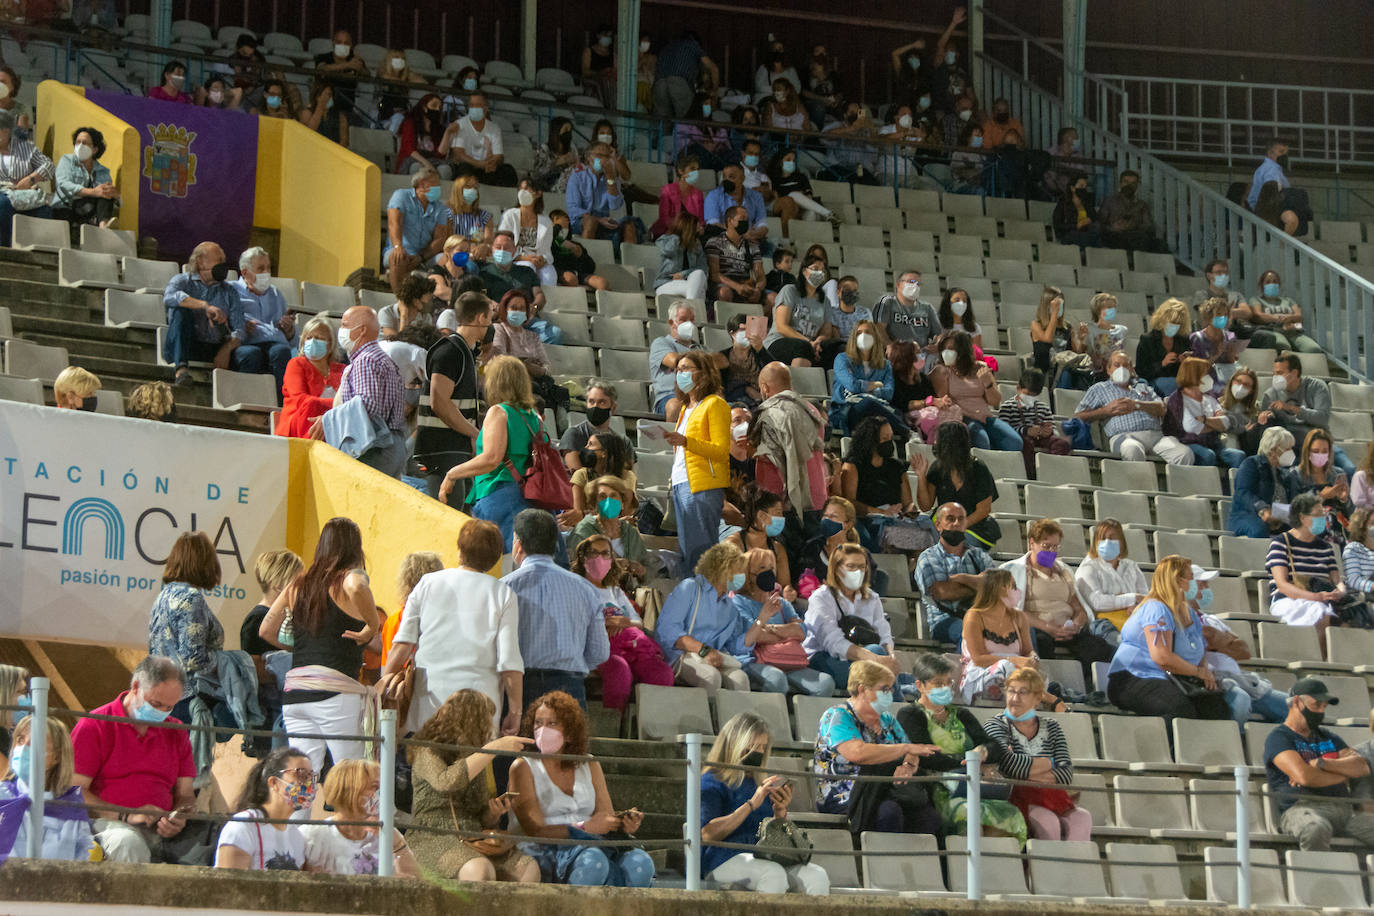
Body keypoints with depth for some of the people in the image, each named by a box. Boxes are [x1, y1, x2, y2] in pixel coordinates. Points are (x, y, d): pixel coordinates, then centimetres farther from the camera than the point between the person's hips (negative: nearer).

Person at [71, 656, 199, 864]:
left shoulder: (176, 733, 20)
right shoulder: (95, 726, 3)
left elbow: (185, 794, 20)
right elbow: (75, 791, -4)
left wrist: (177, 819, -6)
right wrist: (126, 816, -15)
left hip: (163, 830, 4)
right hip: (108, 823, -4)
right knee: (128, 843, -41)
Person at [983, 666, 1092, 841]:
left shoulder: (1051, 727, 16)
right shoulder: (995, 725, 4)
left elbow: (1066, 774, 2)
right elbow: (1008, 764, -16)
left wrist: (1026, 773, -12)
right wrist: (1050, 763, -2)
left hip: (1053, 797, 4)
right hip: (1016, 798, -4)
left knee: (1082, 818, -26)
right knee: (1047, 821, -33)